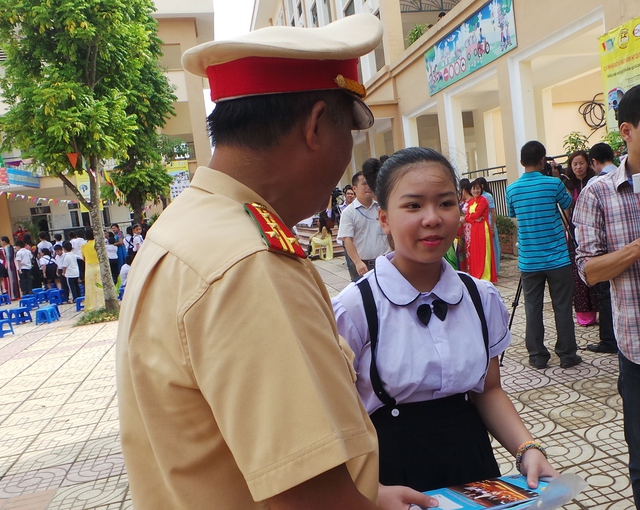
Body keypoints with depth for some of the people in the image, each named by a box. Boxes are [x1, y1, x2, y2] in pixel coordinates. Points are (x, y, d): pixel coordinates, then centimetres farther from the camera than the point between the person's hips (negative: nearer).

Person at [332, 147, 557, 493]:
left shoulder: (482, 298, -4)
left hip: (473, 465, 4)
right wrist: (373, 494, -28)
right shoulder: (354, 309, -19)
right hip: (392, 473, -4)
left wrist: (527, 448, -9)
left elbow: (488, 390, 6)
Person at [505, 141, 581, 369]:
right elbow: (568, 204, 12)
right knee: (562, 307, 7)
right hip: (557, 258, -2)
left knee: (533, 309, 8)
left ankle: (537, 356, 13)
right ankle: (567, 354, 14)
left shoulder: (512, 189, 1)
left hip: (529, 261, 2)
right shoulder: (553, 183, -8)